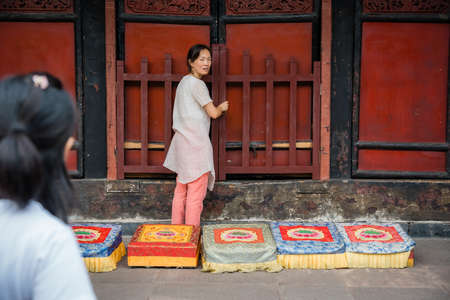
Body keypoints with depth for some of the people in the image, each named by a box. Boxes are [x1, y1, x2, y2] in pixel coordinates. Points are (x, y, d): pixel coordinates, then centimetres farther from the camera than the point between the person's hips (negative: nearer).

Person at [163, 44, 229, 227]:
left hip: (182, 141, 10)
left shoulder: (184, 82, 16)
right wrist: (222, 108, 7)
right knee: (196, 193, -5)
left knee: (181, 191, 13)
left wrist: (216, 108, 21)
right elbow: (213, 113, -13)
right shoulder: (197, 84, -12)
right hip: (196, 142, -10)